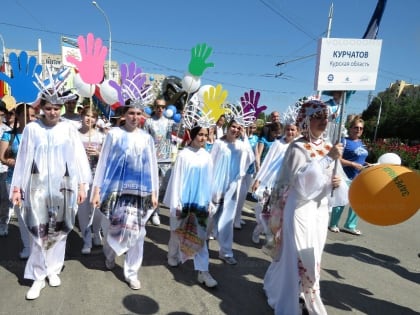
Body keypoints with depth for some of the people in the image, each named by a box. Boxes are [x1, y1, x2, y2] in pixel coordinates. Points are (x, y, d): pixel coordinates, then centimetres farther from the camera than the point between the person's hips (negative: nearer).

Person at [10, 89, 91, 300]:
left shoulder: (69, 129, 0)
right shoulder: (31, 129, 0)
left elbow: (78, 157, 0)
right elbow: (23, 159, 4)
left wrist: (82, 185, -2)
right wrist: (17, 187, 3)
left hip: (62, 185, 1)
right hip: (37, 185, 0)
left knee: (58, 230, 10)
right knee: (39, 231, 3)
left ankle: (53, 270, 27)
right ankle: (38, 276, 17)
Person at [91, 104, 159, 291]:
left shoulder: (147, 138, 6)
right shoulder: (114, 134, -1)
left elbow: (152, 166, 8)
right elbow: (103, 162, 0)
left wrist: (154, 192, 5)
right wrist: (96, 190, -5)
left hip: (139, 191, 1)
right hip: (115, 189, -1)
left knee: (135, 231, 3)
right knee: (112, 227, 12)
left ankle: (132, 272, 18)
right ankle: (109, 257, 44)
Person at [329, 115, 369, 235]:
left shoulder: (361, 142, 13)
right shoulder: (344, 141, -11)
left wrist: (365, 164, 6)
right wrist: (353, 164, -22)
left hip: (359, 178, 8)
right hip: (346, 178, -7)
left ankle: (350, 226, 25)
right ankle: (333, 224, 20)